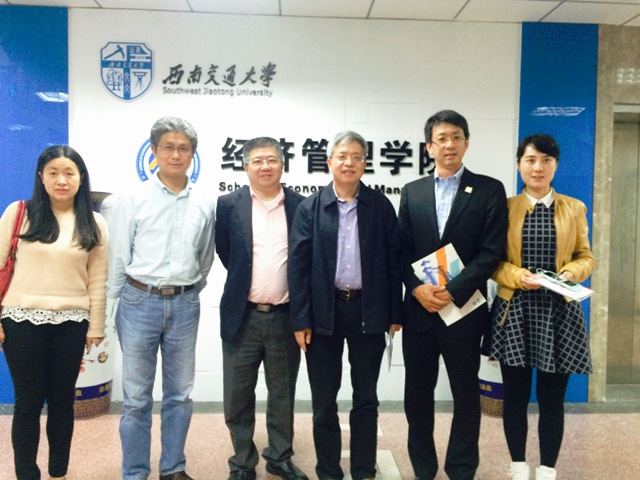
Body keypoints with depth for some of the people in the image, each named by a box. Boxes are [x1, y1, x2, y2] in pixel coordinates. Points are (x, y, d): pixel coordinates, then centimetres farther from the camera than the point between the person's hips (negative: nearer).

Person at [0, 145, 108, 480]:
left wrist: (95, 328, 4)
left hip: (71, 324, 1)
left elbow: (97, 282, 4)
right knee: (28, 401, 7)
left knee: (62, 400, 12)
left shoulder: (94, 225, 3)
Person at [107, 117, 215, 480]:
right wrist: (112, 302, 3)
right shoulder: (133, 201, -3)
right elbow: (118, 257, 1)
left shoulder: (205, 204, 3)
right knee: (137, 396, 7)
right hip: (140, 302, -2)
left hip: (184, 305, 2)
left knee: (180, 393, 12)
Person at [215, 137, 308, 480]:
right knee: (238, 397, 9)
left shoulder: (301, 206, 1)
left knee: (283, 395, 15)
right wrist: (245, 280, 9)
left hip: (286, 316, 1)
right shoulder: (228, 205, -1)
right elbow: (225, 253, 7)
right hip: (243, 316, 0)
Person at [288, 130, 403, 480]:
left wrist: (395, 312, 0)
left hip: (369, 310, 1)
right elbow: (298, 264, -4)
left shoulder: (381, 206, 1)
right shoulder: (310, 208, -1)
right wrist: (300, 319, -8)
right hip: (324, 311, 0)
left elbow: (393, 260, 2)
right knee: (324, 400, 11)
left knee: (366, 397, 13)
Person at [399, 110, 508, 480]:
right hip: (419, 307, 3)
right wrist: (418, 289, -11)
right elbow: (403, 251, 6)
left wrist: (452, 291, -16)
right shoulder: (412, 192, 9)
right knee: (418, 393, 10)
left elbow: (492, 252, -8)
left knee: (466, 393, 9)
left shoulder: (489, 190, 0)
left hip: (464, 309, -2)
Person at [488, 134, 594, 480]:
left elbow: (586, 257, 9)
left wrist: (572, 272, -12)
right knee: (515, 394, 8)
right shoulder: (505, 207, 2)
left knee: (552, 397, 7)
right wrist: (517, 275, -16)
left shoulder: (574, 208, 6)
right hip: (515, 311, 0)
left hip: (559, 312, 1)